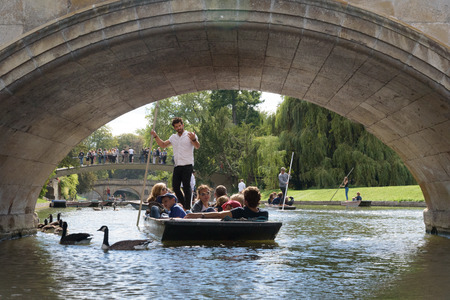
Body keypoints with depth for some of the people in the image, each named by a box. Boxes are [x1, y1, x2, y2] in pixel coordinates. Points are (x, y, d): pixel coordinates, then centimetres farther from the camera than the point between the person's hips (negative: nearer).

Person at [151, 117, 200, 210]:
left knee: (186, 186, -10)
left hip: (187, 165, -6)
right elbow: (163, 145, 26)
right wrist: (155, 136, 15)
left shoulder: (190, 135, -1)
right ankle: (184, 204, 18)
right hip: (177, 166, 6)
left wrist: (194, 139, -37)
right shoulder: (173, 137, 18)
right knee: (175, 186, 4)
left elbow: (197, 146, -15)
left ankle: (187, 207, -6)